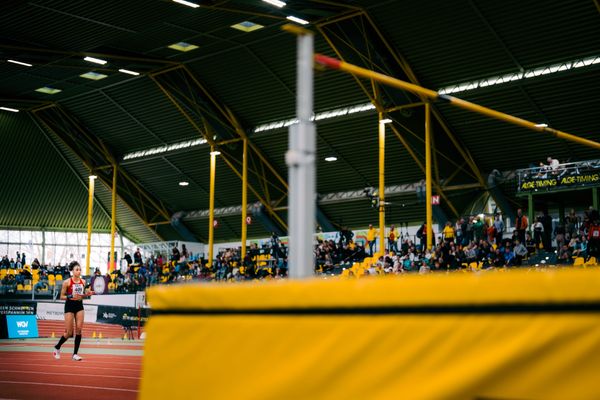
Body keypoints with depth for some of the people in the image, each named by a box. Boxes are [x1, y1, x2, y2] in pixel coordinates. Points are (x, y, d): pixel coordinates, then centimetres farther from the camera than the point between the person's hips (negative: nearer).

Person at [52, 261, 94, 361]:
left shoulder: (83, 282, 6)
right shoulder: (67, 282, -8)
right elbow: (62, 296, -5)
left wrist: (87, 294, -3)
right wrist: (71, 297, -22)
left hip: (79, 306, 4)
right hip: (69, 306, -4)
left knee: (79, 329, -6)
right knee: (69, 332, -2)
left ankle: (75, 354, 0)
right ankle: (57, 347, 24)